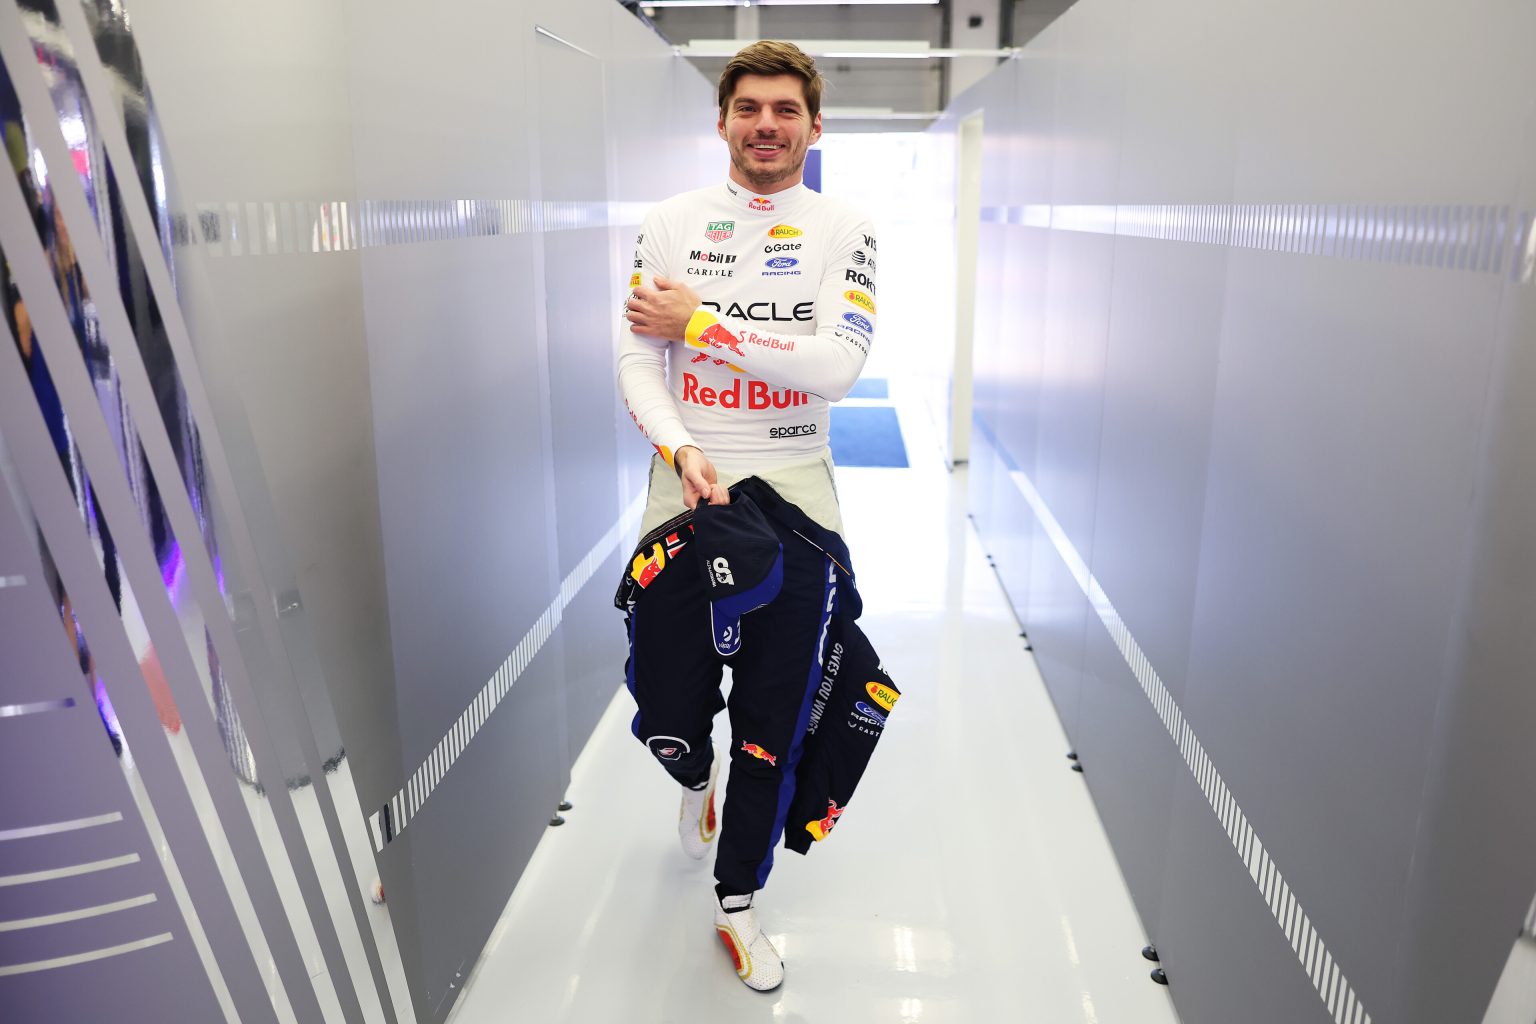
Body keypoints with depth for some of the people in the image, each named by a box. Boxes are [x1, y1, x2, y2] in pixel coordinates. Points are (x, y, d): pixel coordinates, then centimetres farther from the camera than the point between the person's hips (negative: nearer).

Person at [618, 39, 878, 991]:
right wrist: (682, 451, -18)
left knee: (772, 726, 7)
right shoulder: (672, 222, 4)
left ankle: (739, 902, 30)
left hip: (794, 500, 0)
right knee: (667, 716, 5)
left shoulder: (847, 229, 0)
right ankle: (696, 779, 44)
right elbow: (636, 361, -1)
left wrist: (701, 321, -13)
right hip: (685, 491, 1)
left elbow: (837, 365, -14)